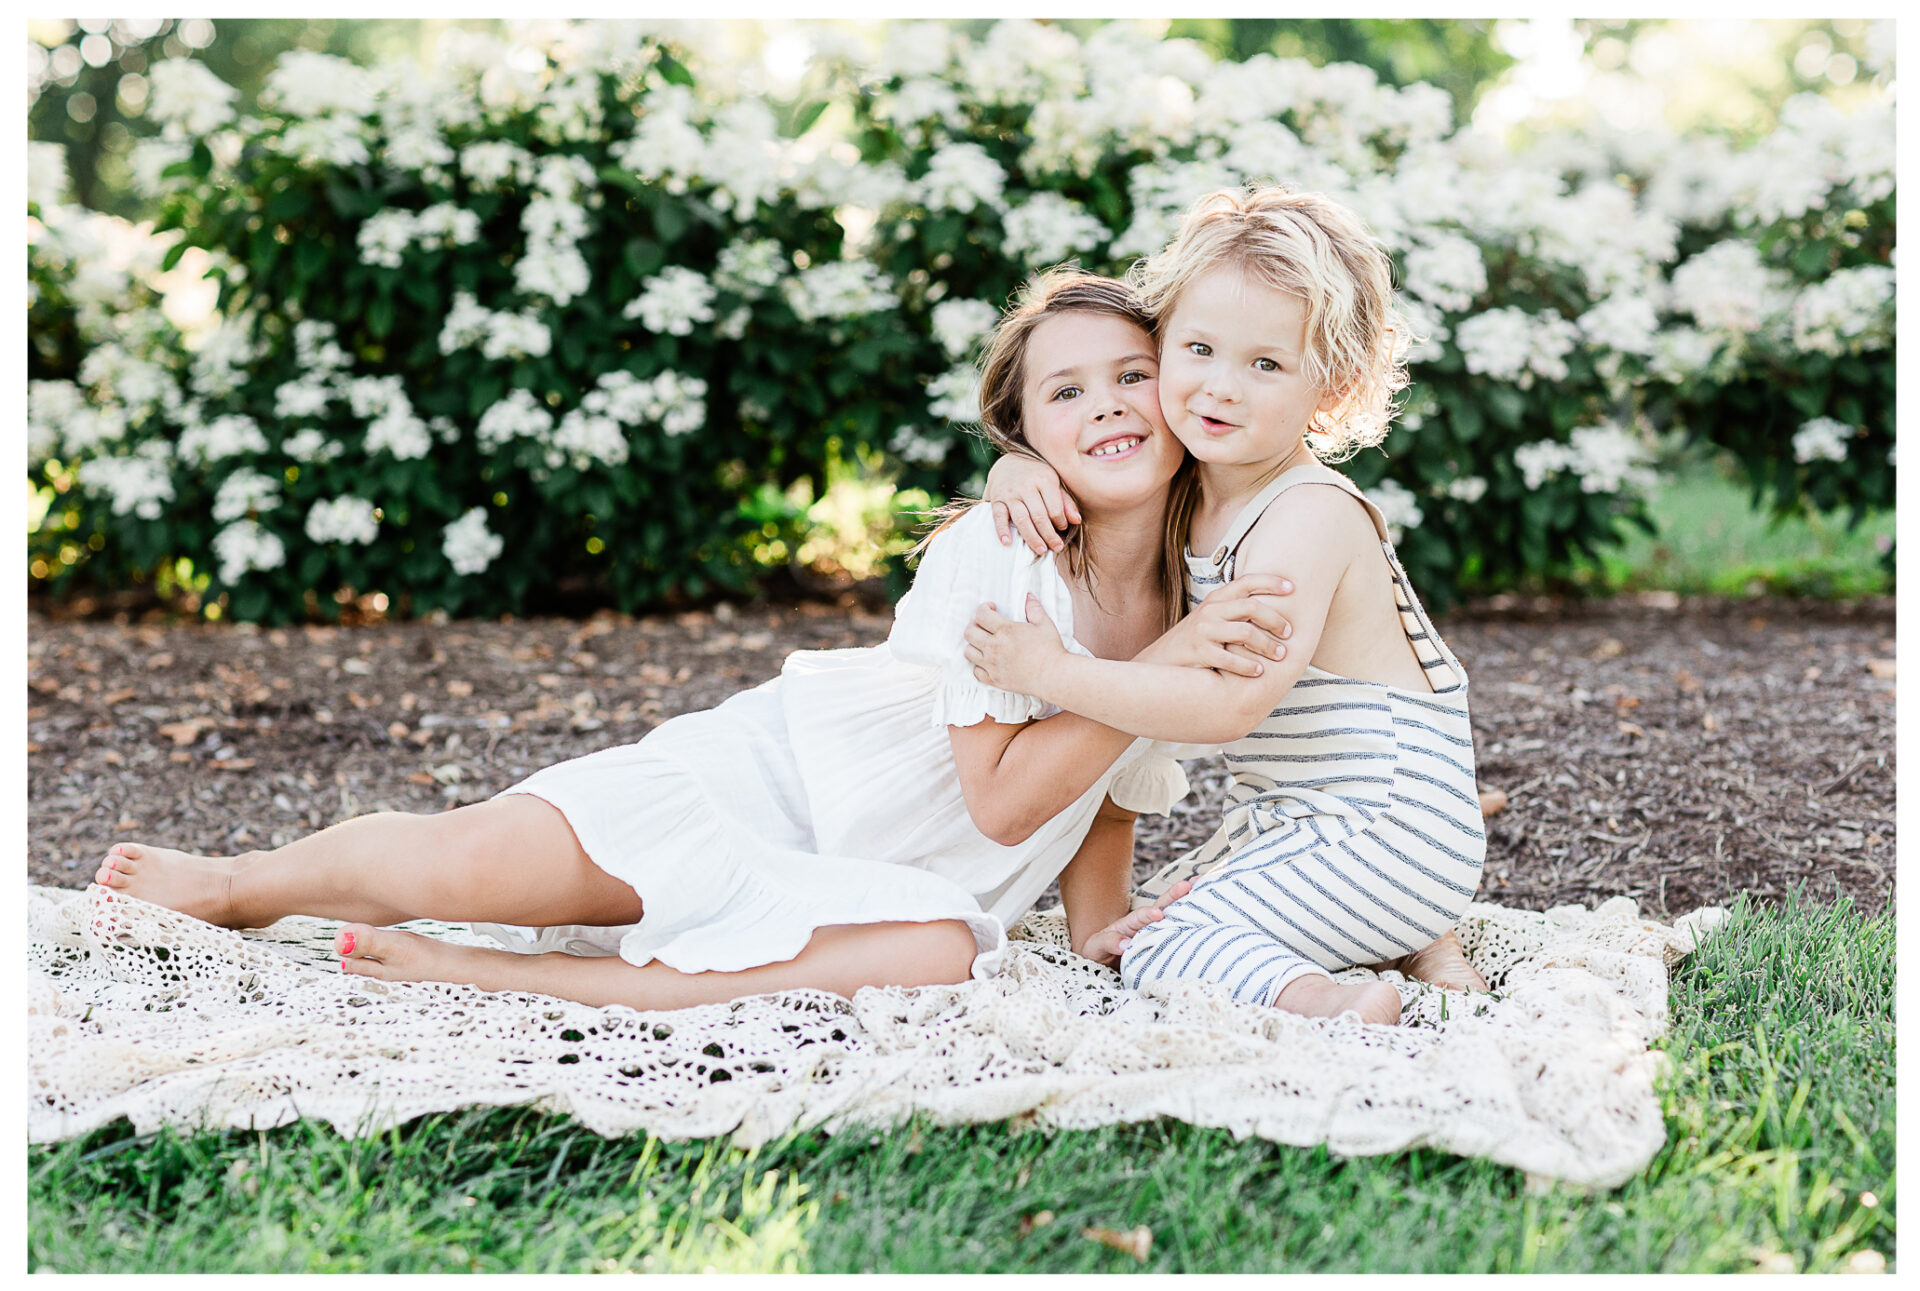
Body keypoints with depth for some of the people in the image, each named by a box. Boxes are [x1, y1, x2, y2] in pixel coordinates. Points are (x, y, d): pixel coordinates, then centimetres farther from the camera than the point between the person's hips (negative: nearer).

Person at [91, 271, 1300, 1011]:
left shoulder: (1197, 592, 1)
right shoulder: (993, 554, -17)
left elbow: (1117, 780, 16)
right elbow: (1000, 798, -20)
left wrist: (1099, 926, -1)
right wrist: (1165, 668, -26)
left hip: (902, 877, 4)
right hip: (773, 773, -4)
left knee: (938, 956, -35)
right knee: (460, 863, -23)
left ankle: (483, 971, -22)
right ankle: (236, 884, 16)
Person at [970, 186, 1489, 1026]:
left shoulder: (1308, 518, -24)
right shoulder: (1189, 491, 2)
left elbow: (1232, 703, -32)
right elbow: (1064, 452, 16)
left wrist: (1054, 674, -28)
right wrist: (1019, 474, -9)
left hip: (1383, 832, -10)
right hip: (1308, 815, 10)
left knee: (1157, 957, -12)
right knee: (1180, 893, 33)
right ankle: (1418, 945, 18)